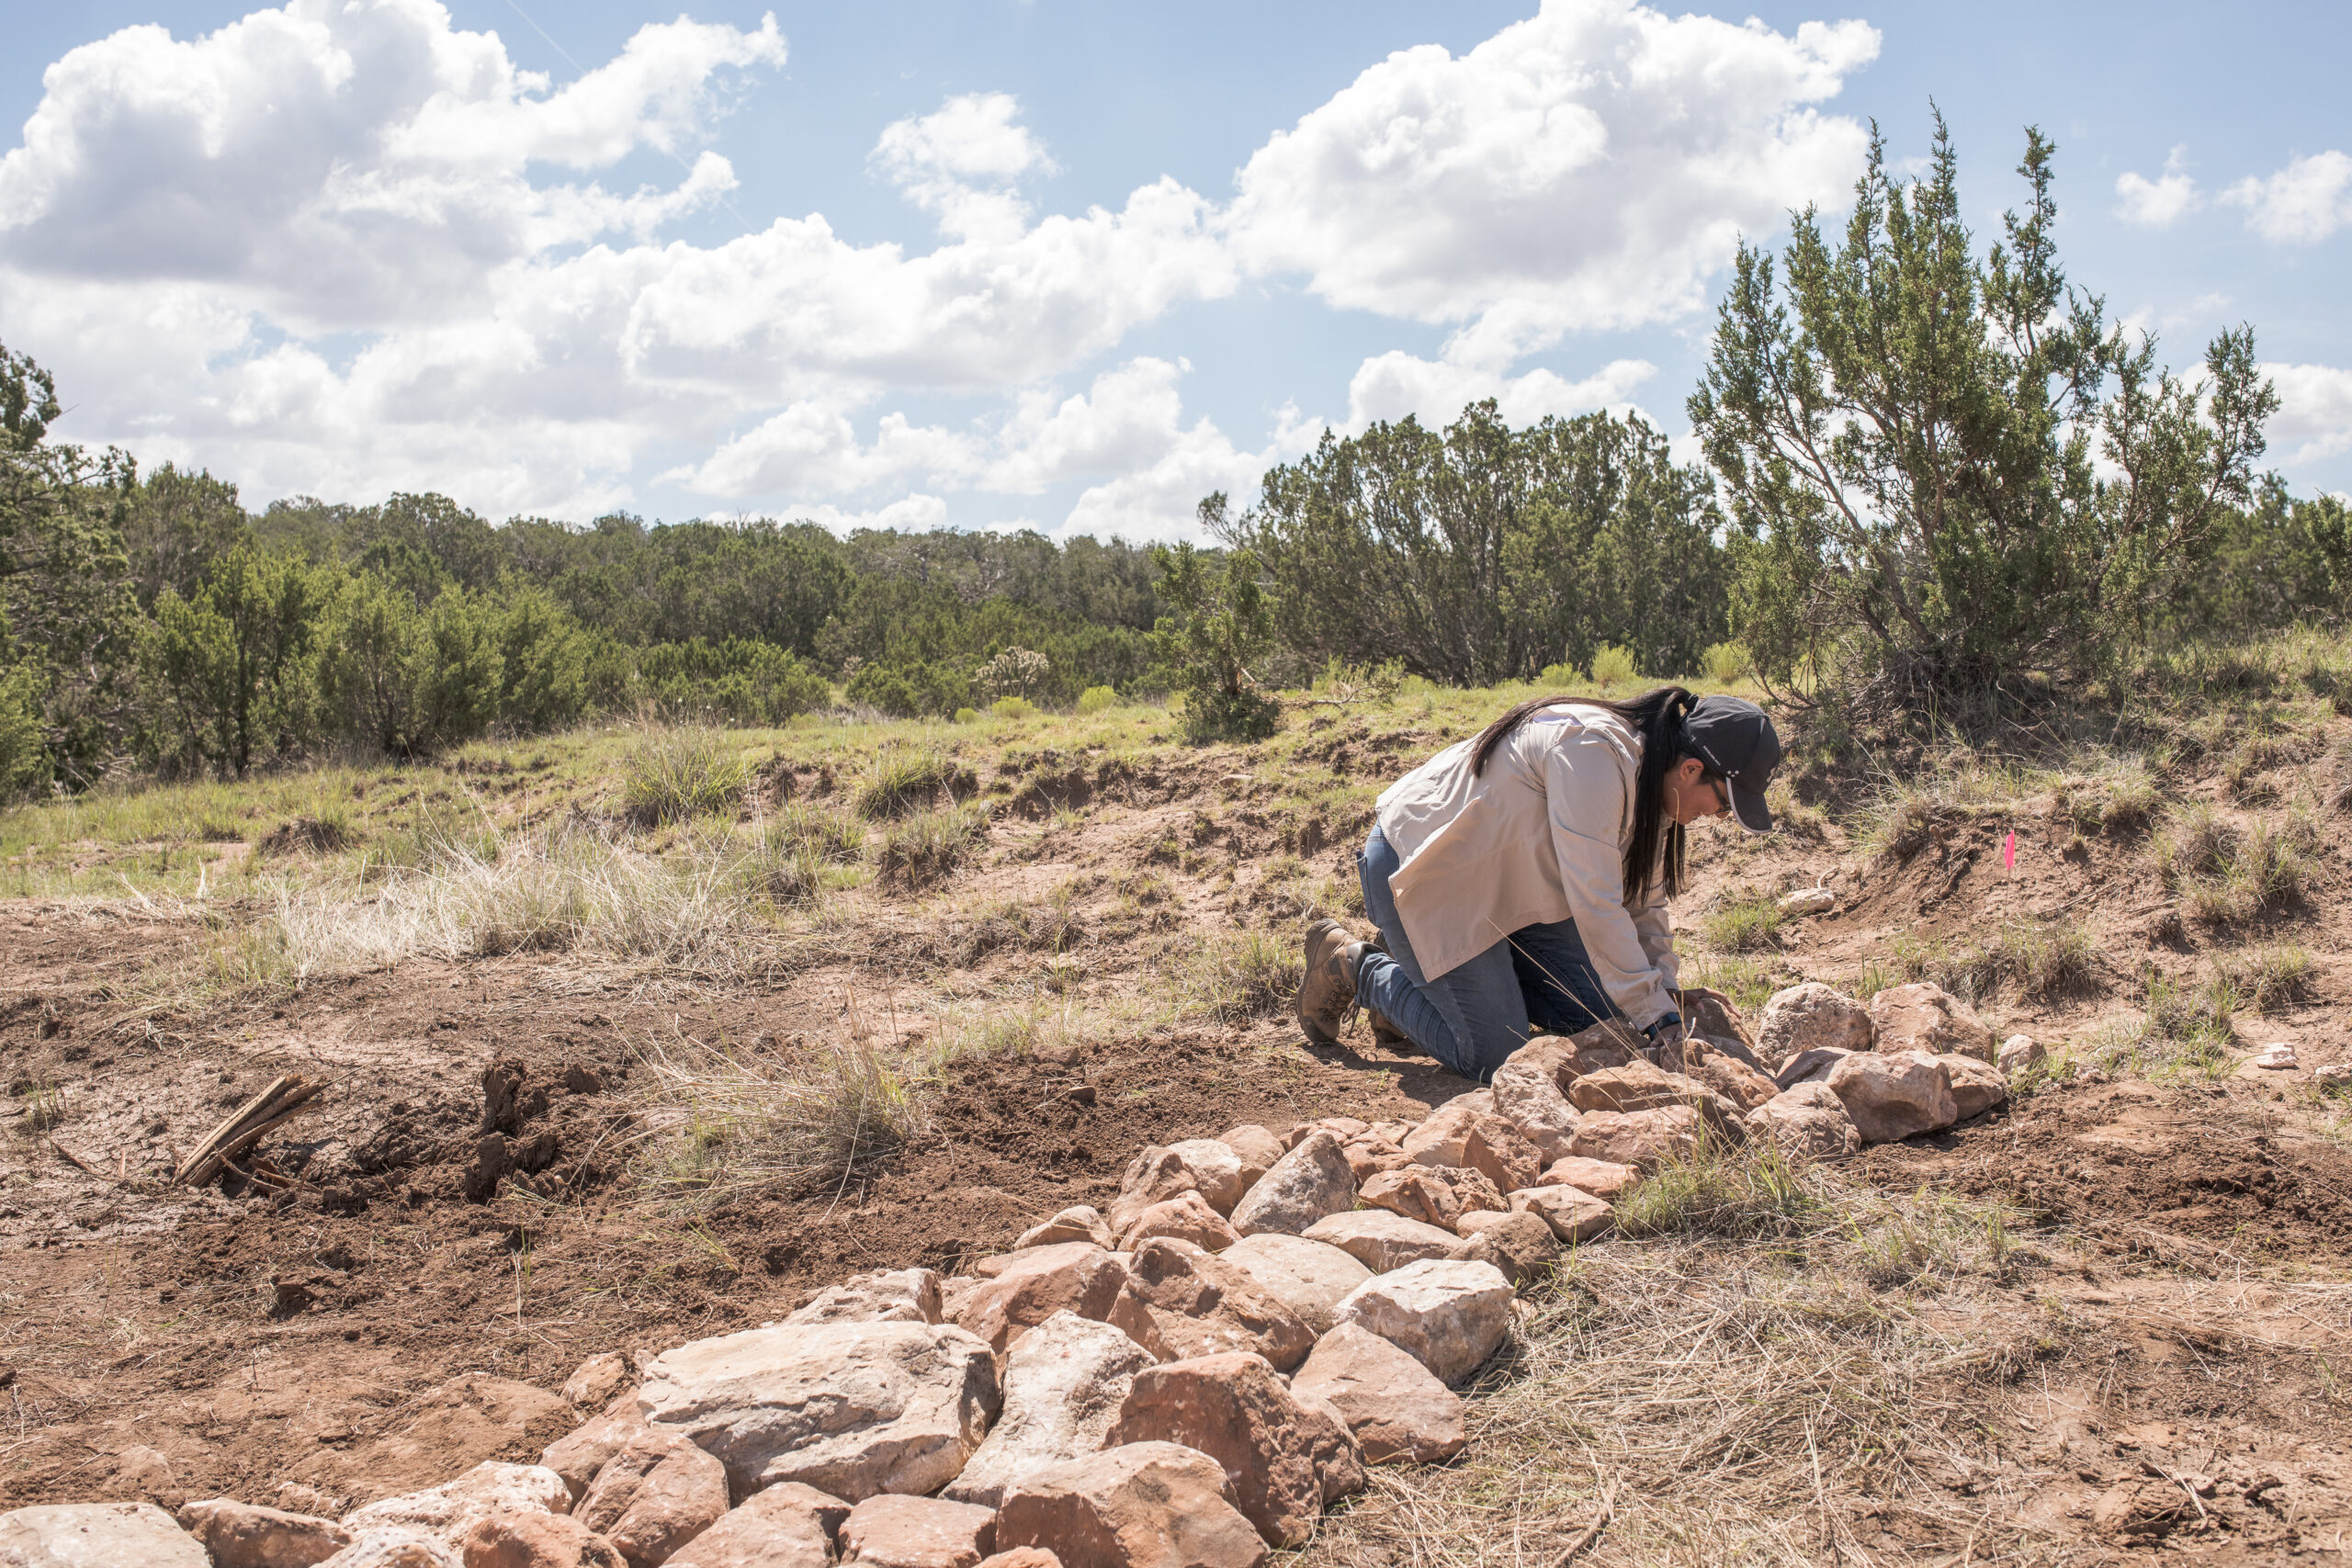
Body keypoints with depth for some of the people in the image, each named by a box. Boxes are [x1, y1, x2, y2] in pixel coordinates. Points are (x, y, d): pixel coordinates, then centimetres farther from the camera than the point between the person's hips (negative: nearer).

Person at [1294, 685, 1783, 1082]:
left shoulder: (1647, 774, 0)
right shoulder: (1594, 754, -31)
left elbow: (1641, 897, 10)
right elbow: (1596, 905, -34)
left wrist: (1666, 990, -4)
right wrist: (1657, 1018, -30)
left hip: (1507, 882, 10)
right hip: (1421, 869, -10)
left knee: (1600, 1015, 1)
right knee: (1493, 1058, -11)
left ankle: (1433, 979, 18)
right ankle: (1355, 967, 9)